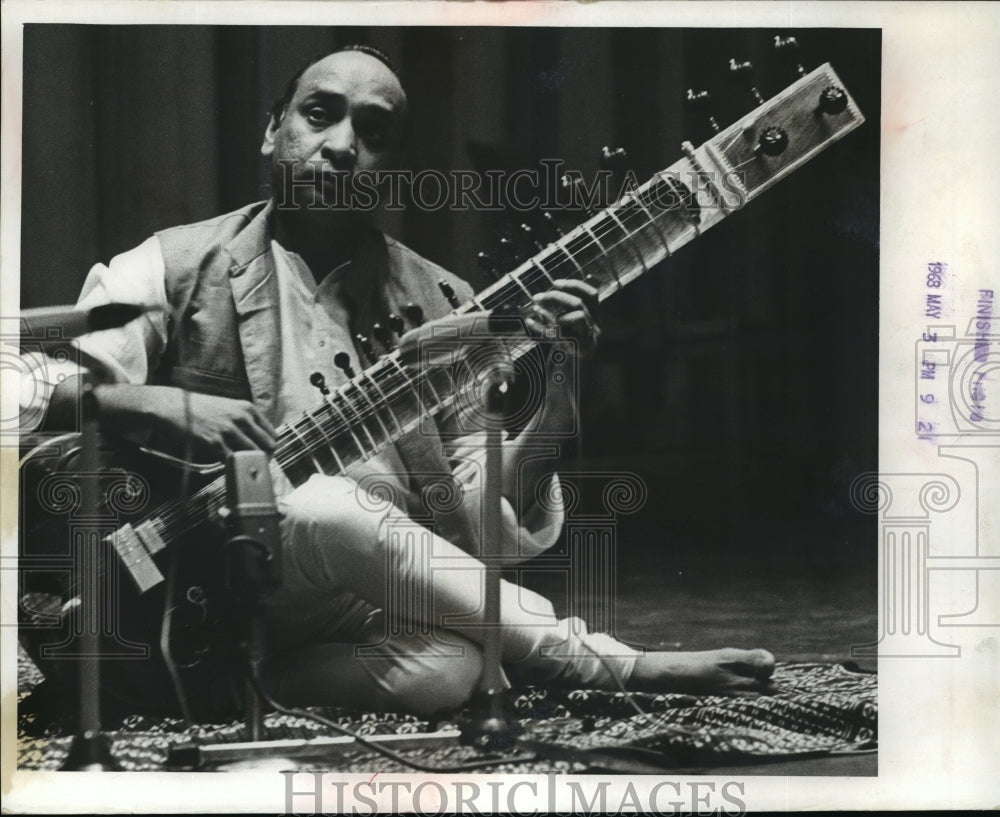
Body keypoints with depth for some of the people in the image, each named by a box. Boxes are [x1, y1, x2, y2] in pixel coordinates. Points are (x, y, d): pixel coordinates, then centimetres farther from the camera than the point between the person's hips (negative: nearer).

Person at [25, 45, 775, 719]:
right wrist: (156, 404, -20)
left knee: (447, 665, -34)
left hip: (383, 594, 3)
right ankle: (607, 666, -21)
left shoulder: (439, 303, 11)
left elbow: (492, 523, 4)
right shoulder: (178, 267, 3)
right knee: (328, 510, -36)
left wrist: (555, 387, -12)